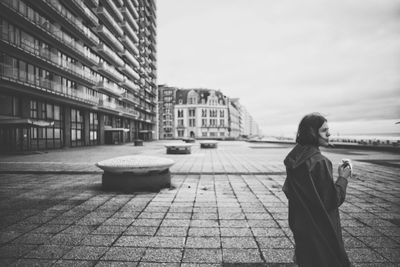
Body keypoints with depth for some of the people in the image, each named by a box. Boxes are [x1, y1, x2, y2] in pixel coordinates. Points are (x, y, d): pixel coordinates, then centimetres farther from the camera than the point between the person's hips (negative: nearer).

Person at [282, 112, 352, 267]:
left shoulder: (294, 158, -2)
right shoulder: (319, 162, -26)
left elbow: (287, 189, 7)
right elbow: (332, 200, -22)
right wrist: (343, 177, -9)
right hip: (321, 228, -7)